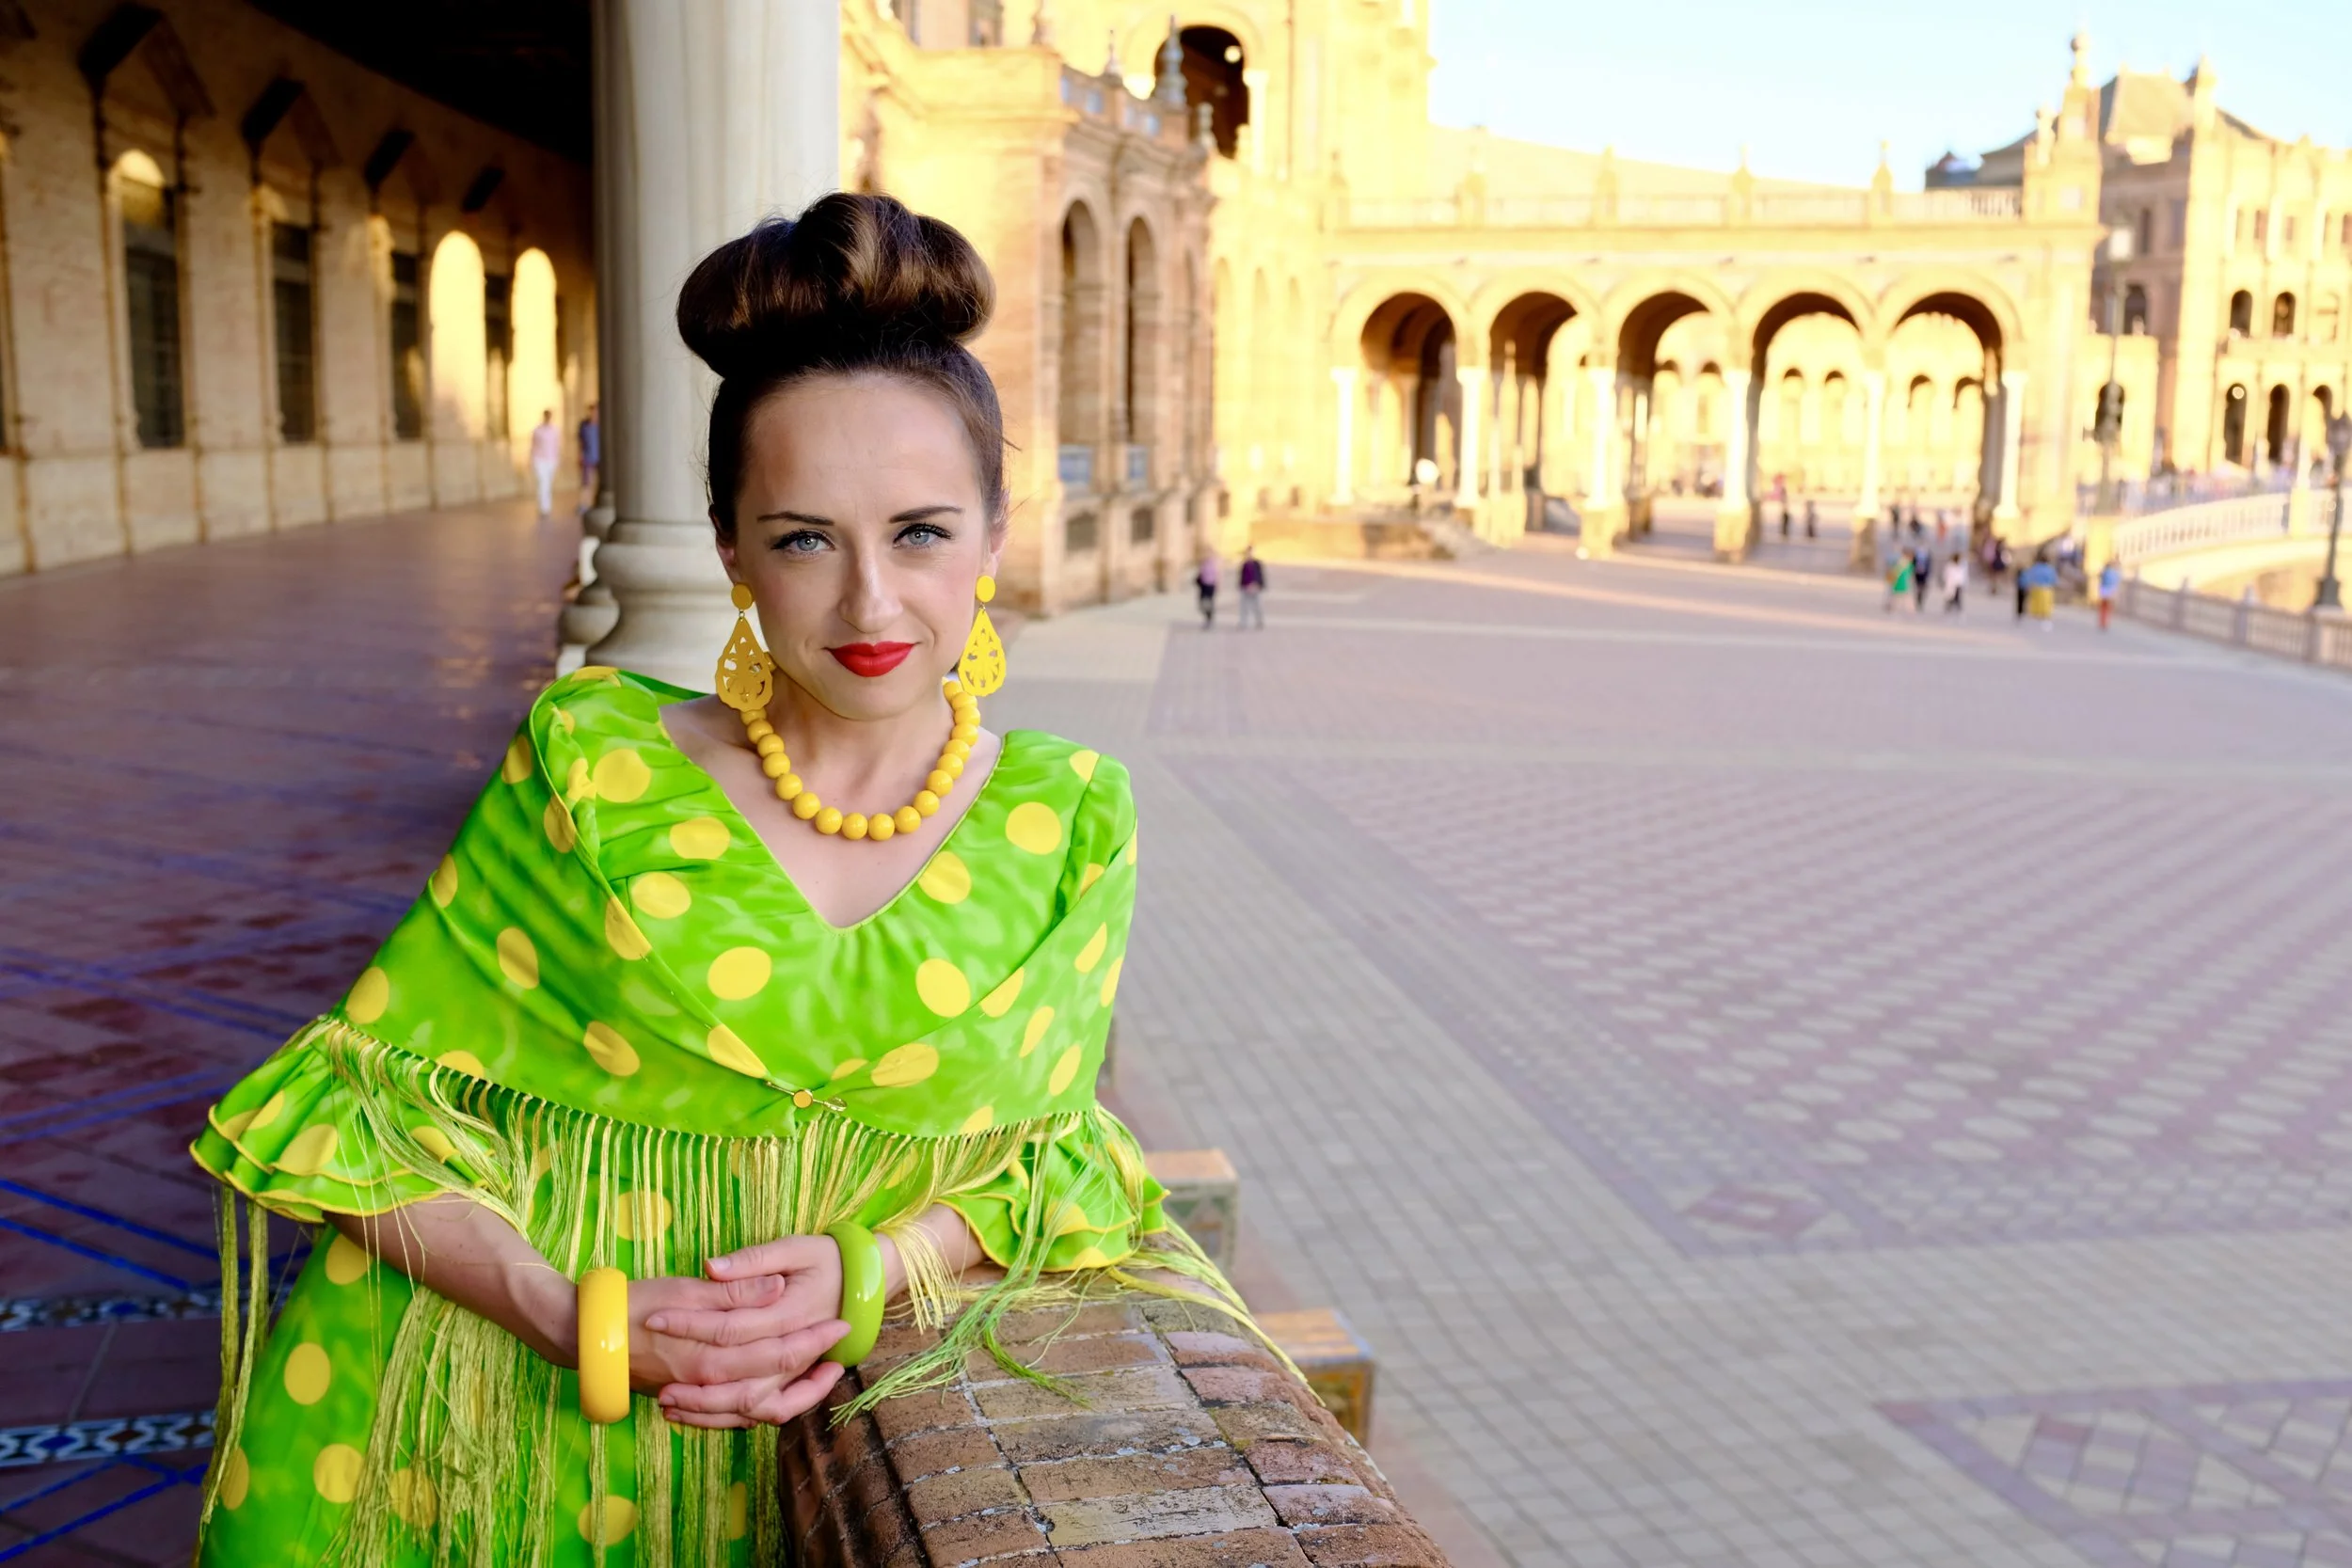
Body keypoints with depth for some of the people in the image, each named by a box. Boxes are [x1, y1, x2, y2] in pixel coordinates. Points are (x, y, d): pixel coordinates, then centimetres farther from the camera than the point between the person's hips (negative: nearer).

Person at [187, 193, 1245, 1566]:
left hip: (860, 1389, 1)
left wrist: (867, 1272, -17)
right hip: (541, 1387, -1)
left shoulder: (1069, 823, 0)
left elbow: (1046, 1149, 3)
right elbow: (375, 1092, -4)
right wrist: (584, 1322, -19)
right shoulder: (590, 770, -4)